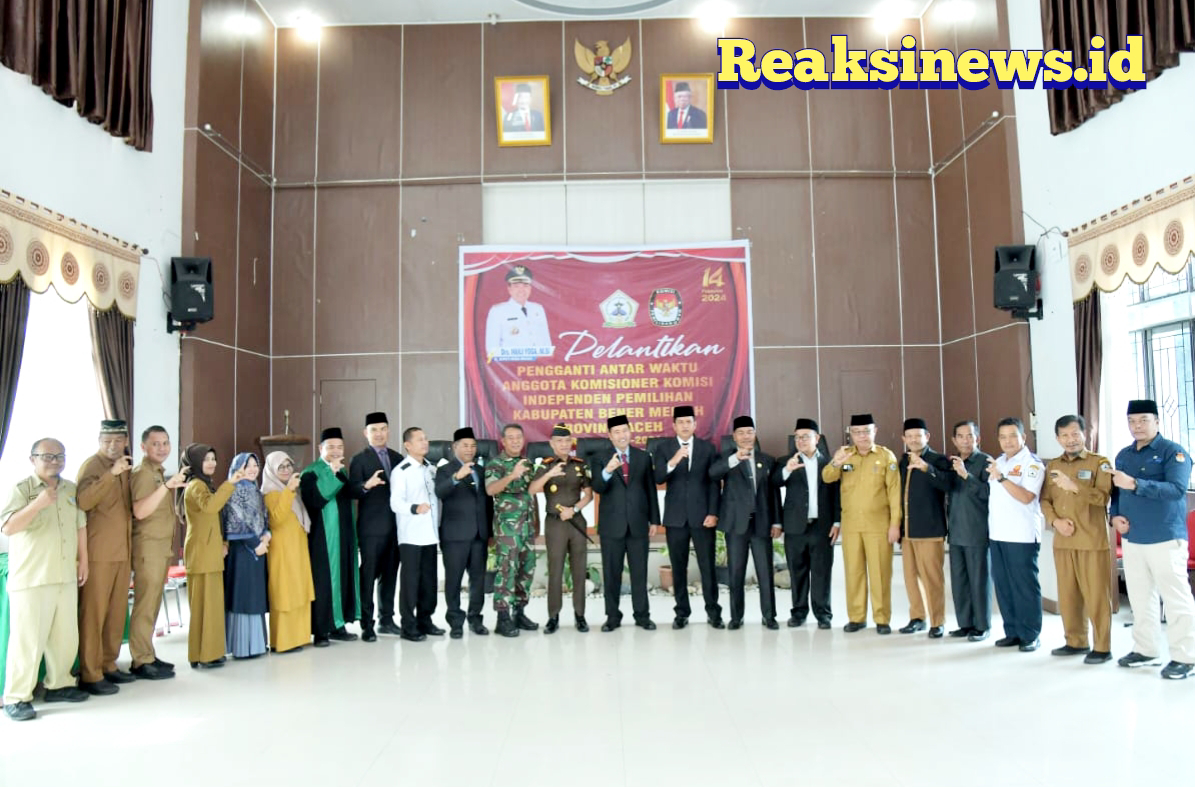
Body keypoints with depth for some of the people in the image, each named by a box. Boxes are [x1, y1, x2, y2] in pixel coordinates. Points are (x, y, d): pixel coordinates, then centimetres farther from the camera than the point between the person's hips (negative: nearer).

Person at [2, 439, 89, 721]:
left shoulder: (72, 489, 11)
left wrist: (83, 560, 15)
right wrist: (38, 503, -26)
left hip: (66, 577, 6)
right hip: (31, 579, -6)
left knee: (66, 636, 10)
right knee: (28, 639, -4)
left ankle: (58, 684, 25)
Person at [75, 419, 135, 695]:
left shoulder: (124, 468, 15)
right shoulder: (92, 465, -8)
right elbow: (83, 501, -26)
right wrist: (112, 473, -31)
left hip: (122, 550, 8)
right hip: (98, 553, -8)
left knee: (117, 612, 12)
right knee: (93, 613, -3)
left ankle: (108, 665, 22)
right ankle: (90, 675, 2)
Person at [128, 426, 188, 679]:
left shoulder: (160, 473, 17)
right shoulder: (142, 473, -11)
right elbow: (140, 511, -26)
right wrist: (166, 486, -33)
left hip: (163, 547, 9)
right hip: (148, 546, -9)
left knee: (152, 604, 12)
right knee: (145, 605, -6)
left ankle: (148, 655, 19)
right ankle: (142, 662, -2)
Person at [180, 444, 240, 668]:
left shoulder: (205, 484, 19)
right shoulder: (196, 485, -12)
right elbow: (209, 506, -34)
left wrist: (223, 543, 13)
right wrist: (230, 482, -33)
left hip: (210, 553, 10)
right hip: (201, 554, -10)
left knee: (211, 603, 11)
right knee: (204, 603, -6)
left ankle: (208, 652, 17)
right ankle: (202, 655, -2)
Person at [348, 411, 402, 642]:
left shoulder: (397, 458, 12)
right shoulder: (359, 460, -2)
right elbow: (352, 491, -11)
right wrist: (366, 485, -30)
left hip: (394, 526, 5)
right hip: (371, 527, -5)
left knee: (389, 574, 11)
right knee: (368, 575, -2)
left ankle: (386, 619, 20)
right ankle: (367, 625, 3)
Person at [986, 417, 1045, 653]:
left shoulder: (1032, 464, -8)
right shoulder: (998, 462, 14)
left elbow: (1026, 497, -20)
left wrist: (1001, 477, -26)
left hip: (1022, 536, -7)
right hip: (998, 534, 7)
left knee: (1025, 586, -1)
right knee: (1002, 585, 9)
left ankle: (1030, 635, 9)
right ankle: (1012, 631, 19)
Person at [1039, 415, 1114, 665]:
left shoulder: (1100, 463, -1)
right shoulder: (1052, 466, 14)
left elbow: (1103, 496, -14)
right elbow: (1045, 500, 12)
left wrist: (1073, 486, -23)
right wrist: (1055, 521, -5)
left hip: (1093, 541, -5)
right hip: (1062, 541, 5)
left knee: (1096, 595, -2)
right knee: (1067, 594, 10)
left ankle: (1103, 647, 8)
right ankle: (1076, 642, 22)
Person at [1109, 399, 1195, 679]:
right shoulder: (1124, 455, 12)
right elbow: (1116, 491, 18)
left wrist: (1135, 484, -30)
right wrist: (1115, 515, -1)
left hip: (1165, 539, -6)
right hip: (1131, 539, 6)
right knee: (1139, 598, 13)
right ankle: (1144, 649, 24)